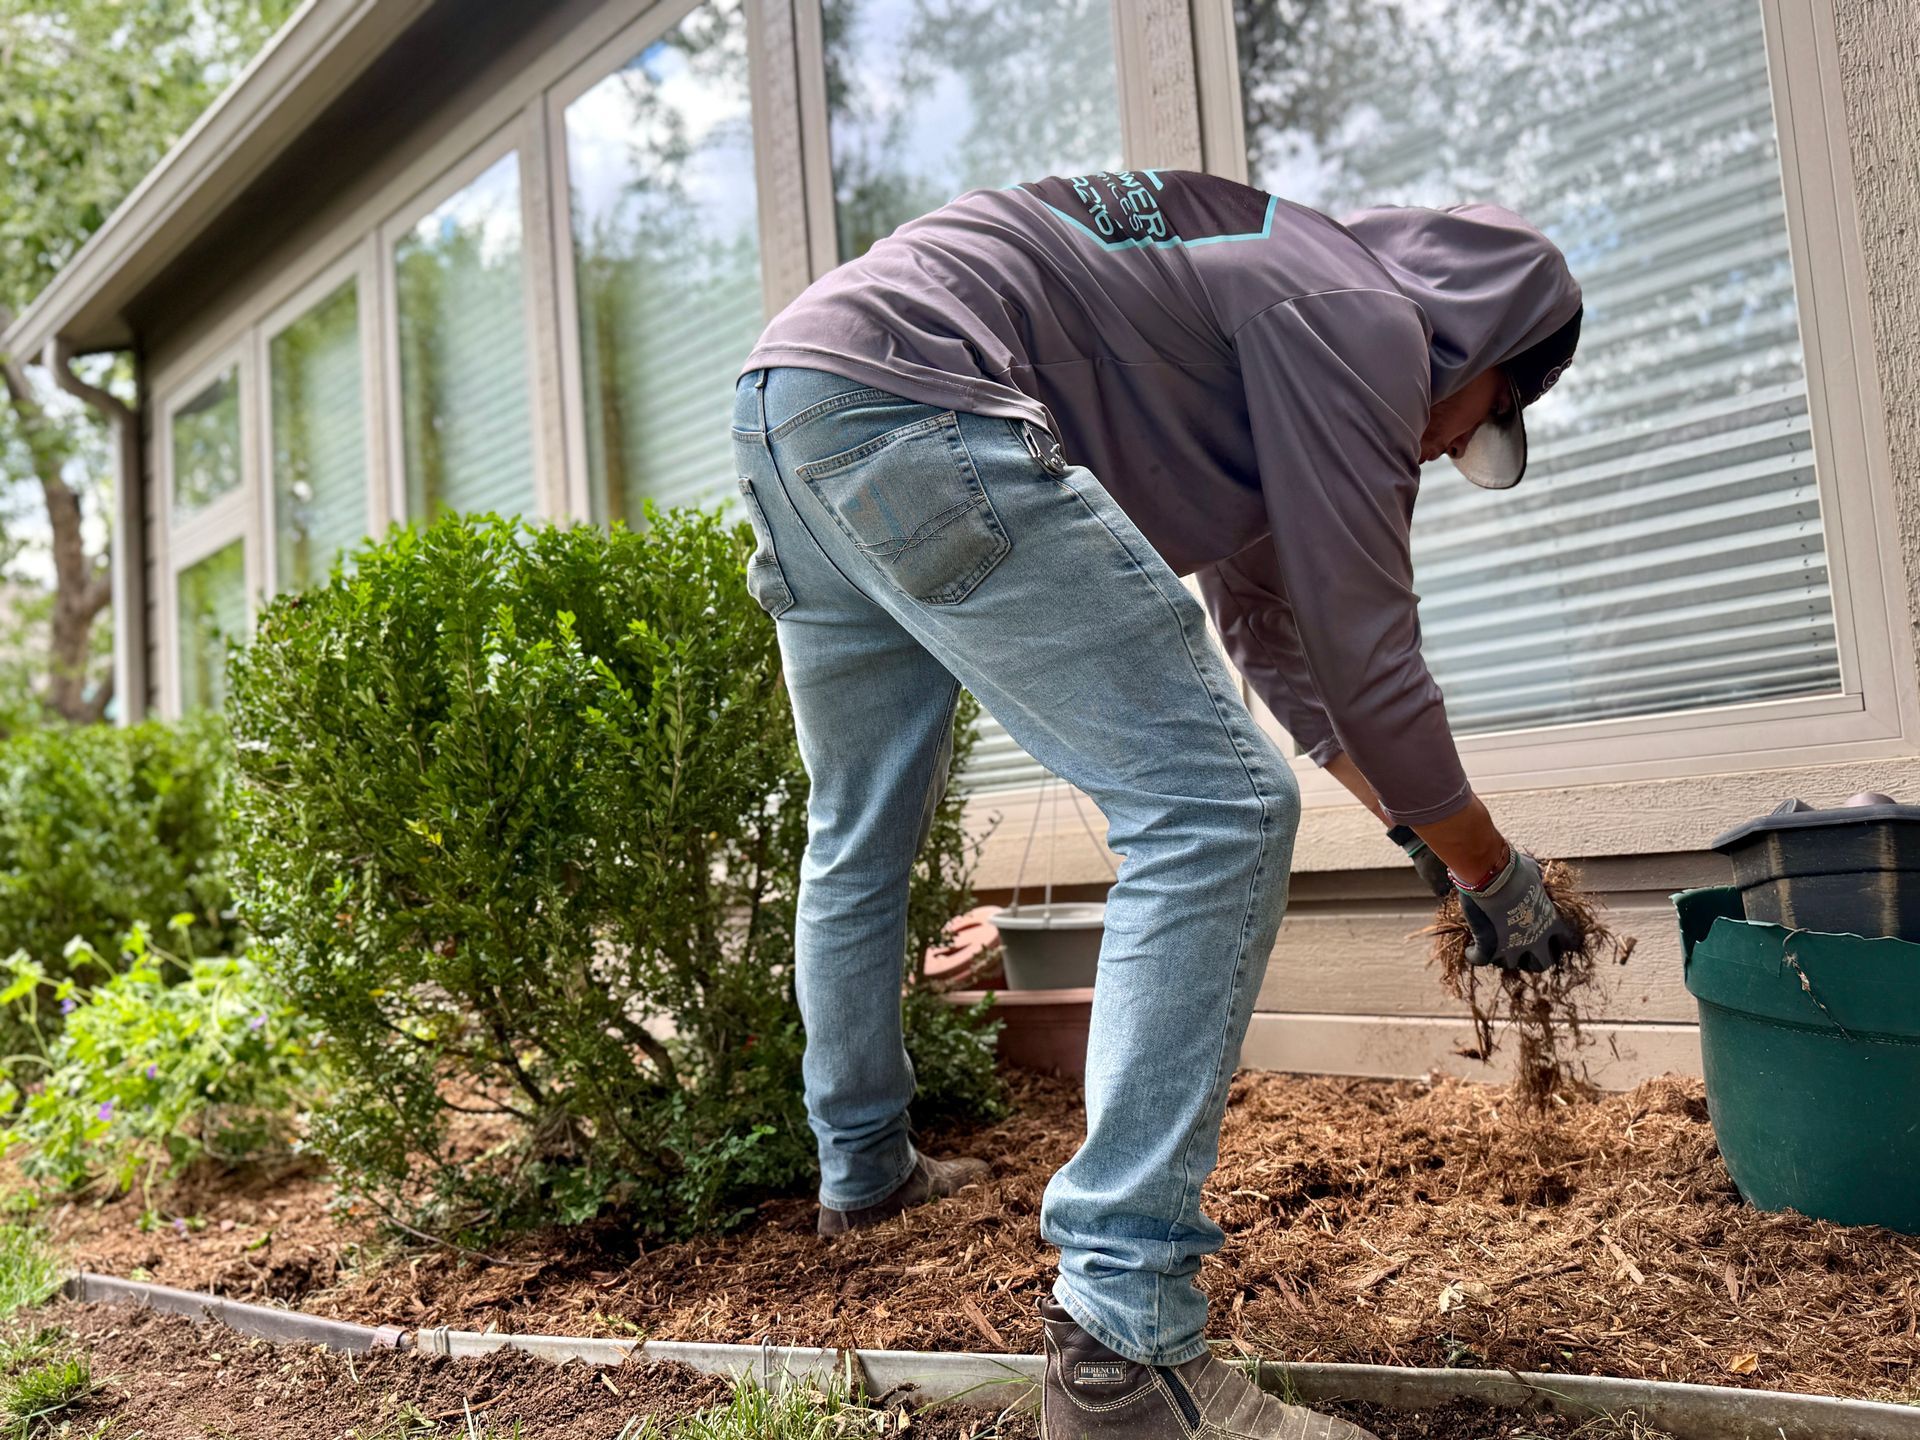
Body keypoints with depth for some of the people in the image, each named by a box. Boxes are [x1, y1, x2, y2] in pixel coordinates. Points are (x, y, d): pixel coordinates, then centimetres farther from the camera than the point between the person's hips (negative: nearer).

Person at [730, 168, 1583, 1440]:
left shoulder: (1271, 293, 30)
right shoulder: (1365, 316, 1)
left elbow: (1272, 628, 36)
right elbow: (1362, 650, -3)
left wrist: (1411, 820, 39)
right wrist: (1495, 876, 11)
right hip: (904, 397, -11)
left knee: (861, 839, 24)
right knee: (1214, 810, -12)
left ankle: (863, 1173, 41)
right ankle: (1123, 1338, -13)